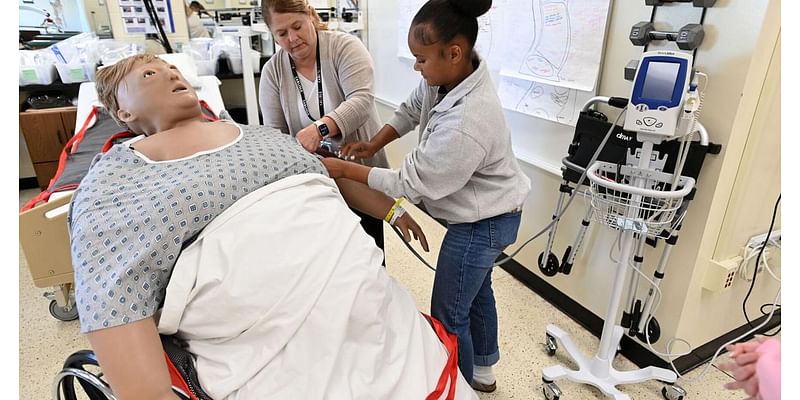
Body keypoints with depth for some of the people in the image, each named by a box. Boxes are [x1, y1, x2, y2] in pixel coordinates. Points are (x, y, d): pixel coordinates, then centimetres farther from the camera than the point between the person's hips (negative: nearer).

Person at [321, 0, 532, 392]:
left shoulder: (467, 125, -38)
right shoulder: (447, 75, -11)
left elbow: (411, 183, -27)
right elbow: (411, 109, 7)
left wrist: (345, 169, -19)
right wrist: (374, 144, -6)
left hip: (482, 224, -10)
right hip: (484, 215, 10)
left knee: (448, 314, 6)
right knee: (476, 290, 26)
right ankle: (483, 371, 51)